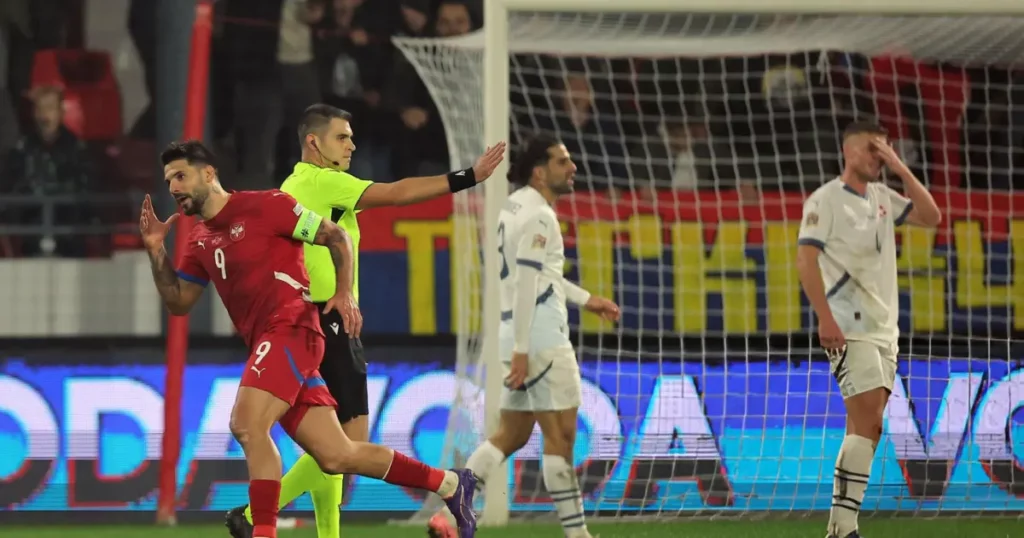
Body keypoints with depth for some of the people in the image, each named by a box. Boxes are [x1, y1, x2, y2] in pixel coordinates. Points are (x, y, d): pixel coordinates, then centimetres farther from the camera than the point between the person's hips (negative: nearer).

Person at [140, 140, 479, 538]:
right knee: (336, 456, 3)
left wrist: (344, 293, -12)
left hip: (290, 330, -8)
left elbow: (336, 237, -1)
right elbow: (178, 302, 20)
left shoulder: (263, 206, -5)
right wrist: (156, 250, 8)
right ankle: (450, 484, 16)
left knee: (247, 424, -26)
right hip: (265, 345, 8)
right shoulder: (200, 240, 17)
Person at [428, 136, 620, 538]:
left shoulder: (517, 204, 16)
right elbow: (526, 283, -19)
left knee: (512, 434, 11)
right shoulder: (538, 216, -14)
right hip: (539, 336, -10)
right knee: (560, 434, -6)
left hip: (521, 337, 10)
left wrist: (586, 299, 27)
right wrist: (521, 350, -22)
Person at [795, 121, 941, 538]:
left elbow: (931, 217, 10)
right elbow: (806, 259, -13)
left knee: (864, 427, 6)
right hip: (851, 328, -8)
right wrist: (825, 317, -22)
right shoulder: (826, 199, -7)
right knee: (868, 424, -16)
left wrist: (900, 168, 3)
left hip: (884, 328, 8)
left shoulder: (882, 197, 15)